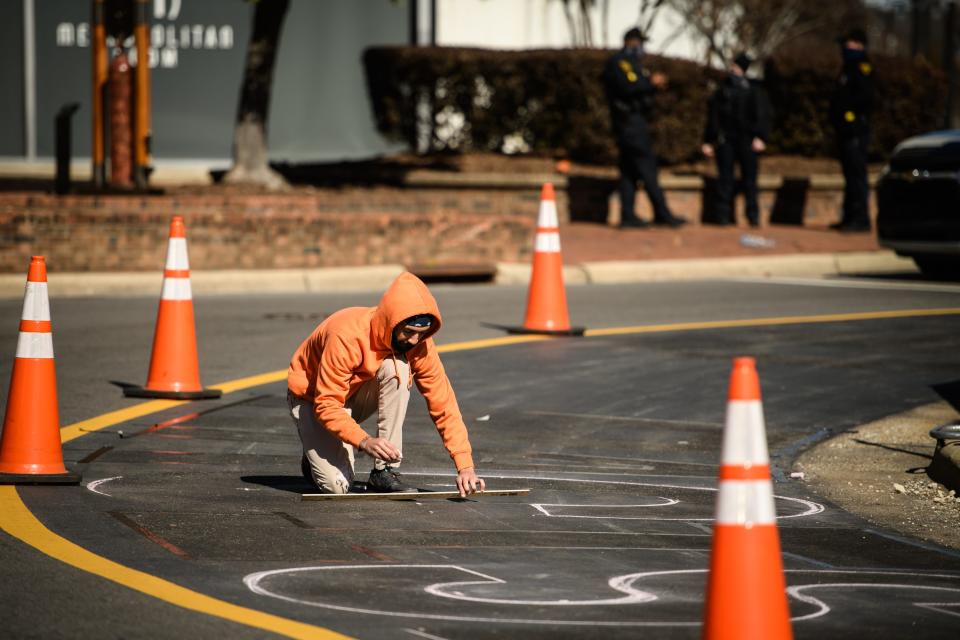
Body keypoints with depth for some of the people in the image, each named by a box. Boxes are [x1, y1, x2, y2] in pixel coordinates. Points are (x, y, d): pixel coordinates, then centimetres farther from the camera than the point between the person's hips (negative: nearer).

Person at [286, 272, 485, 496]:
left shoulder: (419, 342, -20)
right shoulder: (347, 336, -35)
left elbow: (443, 405, -18)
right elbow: (326, 405, -33)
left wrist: (465, 467, -28)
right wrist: (364, 441, -48)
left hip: (359, 397, 5)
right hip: (313, 399, -4)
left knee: (397, 367, -29)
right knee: (336, 485, -26)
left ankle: (385, 471, -19)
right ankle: (318, 454, 12)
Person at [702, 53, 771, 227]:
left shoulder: (754, 90, 8)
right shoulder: (722, 91, 14)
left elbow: (763, 115, 2)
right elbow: (712, 117, 16)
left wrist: (760, 137, -12)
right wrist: (708, 141, 9)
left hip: (747, 141, -2)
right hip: (725, 141, 2)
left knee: (749, 178, -3)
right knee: (725, 179, -3)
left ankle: (753, 216, 1)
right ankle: (724, 215, -2)